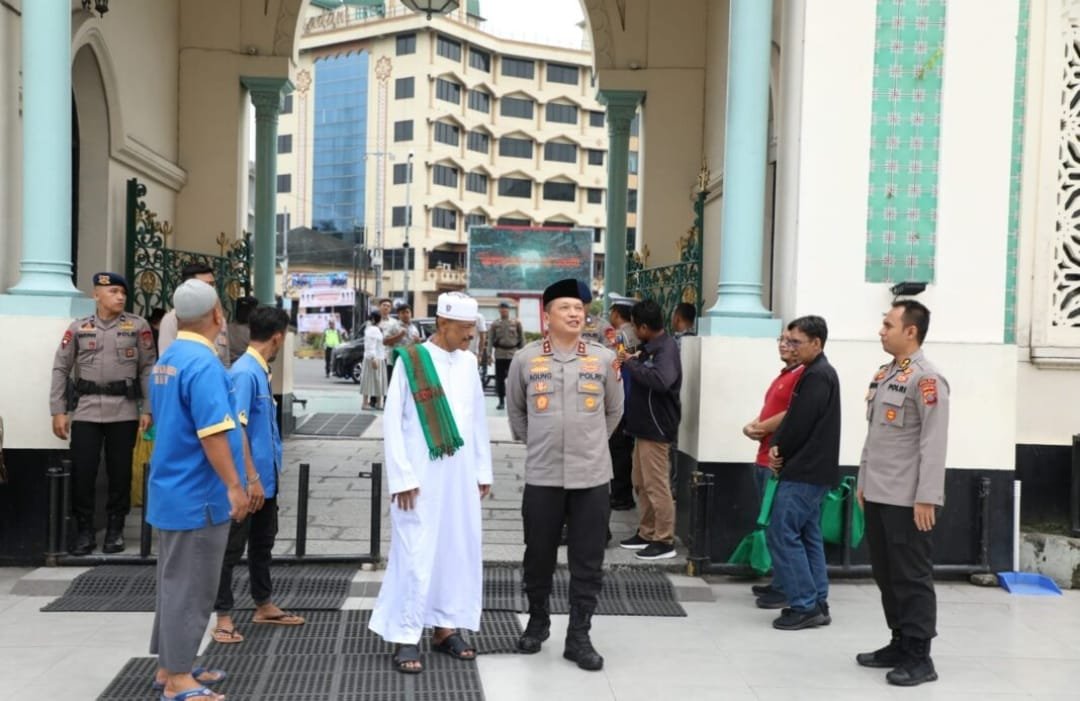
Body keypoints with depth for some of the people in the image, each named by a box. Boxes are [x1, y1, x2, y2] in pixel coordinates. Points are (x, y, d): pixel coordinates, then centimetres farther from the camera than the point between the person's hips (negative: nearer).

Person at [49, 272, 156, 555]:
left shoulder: (138, 326, 2)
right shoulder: (78, 328, 5)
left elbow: (148, 369, 3)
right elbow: (61, 369, 7)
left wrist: (147, 409, -2)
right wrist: (58, 411, 1)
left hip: (124, 411, -1)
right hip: (86, 410, 1)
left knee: (120, 471, 6)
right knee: (82, 471, 0)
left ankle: (115, 530, 19)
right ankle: (85, 531, 14)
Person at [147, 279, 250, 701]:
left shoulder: (167, 361, 10)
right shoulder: (203, 362, -20)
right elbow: (213, 433, -25)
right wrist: (234, 486, -20)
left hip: (173, 489, 9)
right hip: (198, 494, -9)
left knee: (177, 582, 17)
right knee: (191, 586, -1)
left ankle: (171, 667, 26)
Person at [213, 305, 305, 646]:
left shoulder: (261, 371, 9)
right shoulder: (244, 373, -19)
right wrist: (251, 478, -23)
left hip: (266, 477, 9)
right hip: (249, 481, -9)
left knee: (263, 542, 19)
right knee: (233, 547, 2)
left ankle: (264, 605, 32)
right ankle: (224, 617, 11)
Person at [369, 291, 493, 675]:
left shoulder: (468, 362, 7)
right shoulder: (411, 361, -8)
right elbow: (392, 422, -8)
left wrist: (483, 470, 12)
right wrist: (402, 477, -12)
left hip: (461, 475, 6)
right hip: (421, 477, -5)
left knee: (459, 550, 10)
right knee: (415, 554, -2)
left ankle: (446, 626, 24)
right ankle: (405, 637, 8)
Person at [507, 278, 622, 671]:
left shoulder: (603, 358, 1)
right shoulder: (525, 359, 0)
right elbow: (515, 410, 14)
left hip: (592, 476, 0)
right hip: (542, 476, 0)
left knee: (587, 562, 4)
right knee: (538, 557, 12)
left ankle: (578, 637, 15)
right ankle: (537, 623, 32)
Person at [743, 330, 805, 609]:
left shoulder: (804, 375, -13)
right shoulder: (783, 375, 19)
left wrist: (760, 428, -7)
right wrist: (751, 426, 4)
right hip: (764, 460, 10)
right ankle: (780, 583, 22)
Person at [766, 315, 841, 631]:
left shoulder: (817, 377, -16)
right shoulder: (818, 373, 16)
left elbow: (799, 422, -19)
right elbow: (796, 418, 14)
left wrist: (779, 451, -4)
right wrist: (778, 447, -1)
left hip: (805, 471, -10)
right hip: (810, 470, 10)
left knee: (782, 534, -8)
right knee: (808, 536, 12)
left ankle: (803, 606, -6)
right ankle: (817, 604, 17)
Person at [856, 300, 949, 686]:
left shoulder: (926, 379, -13)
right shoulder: (883, 374, 14)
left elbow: (934, 443, -17)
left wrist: (926, 498, -19)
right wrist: (863, 480, 19)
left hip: (907, 499, -8)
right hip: (877, 495, 9)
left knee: (912, 578, -1)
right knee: (886, 575, 15)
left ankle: (919, 657, 8)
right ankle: (900, 644, 26)